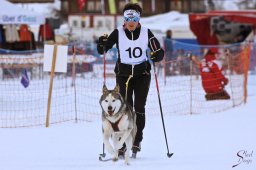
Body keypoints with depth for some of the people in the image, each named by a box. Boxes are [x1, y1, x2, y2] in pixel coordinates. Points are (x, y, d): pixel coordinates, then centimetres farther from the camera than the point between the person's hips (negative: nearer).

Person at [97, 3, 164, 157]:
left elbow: (158, 51, 1)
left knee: (139, 107, -5)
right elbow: (103, 49, -7)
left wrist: (157, 55, -22)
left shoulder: (146, 33, -2)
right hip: (123, 73, -1)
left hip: (142, 74, 1)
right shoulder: (118, 33, -5)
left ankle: (137, 141, 4)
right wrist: (102, 44, -28)